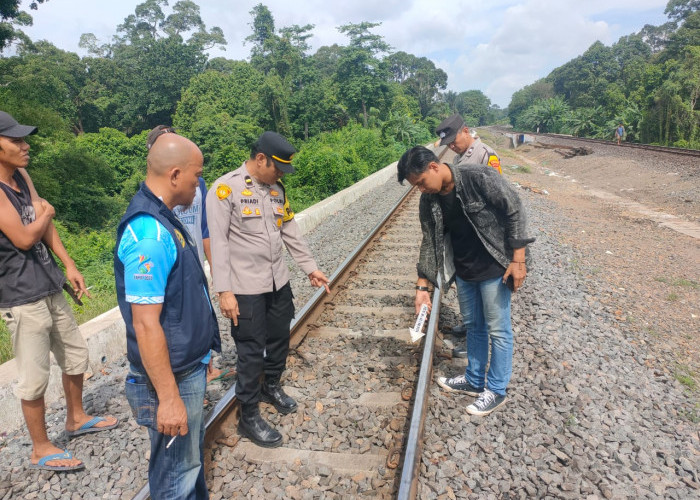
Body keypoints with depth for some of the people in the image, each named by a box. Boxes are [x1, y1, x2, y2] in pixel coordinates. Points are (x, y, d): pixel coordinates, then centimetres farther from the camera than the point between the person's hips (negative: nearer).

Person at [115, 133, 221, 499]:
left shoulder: (160, 218, 4)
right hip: (174, 376, -9)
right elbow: (146, 325, -26)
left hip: (189, 365, 9)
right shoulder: (149, 235, -27)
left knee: (192, 453, 26)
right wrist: (168, 398, -21)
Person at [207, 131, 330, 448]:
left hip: (279, 282, 7)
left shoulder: (276, 189, 8)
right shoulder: (225, 189, -13)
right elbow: (219, 243, -16)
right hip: (246, 289, -7)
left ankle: (271, 386, 44)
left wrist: (310, 268, 13)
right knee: (252, 351, 2)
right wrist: (224, 291, -19)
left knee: (280, 339, 18)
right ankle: (249, 417, 20)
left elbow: (291, 232, 13)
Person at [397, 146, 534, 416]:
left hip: (494, 268, -6)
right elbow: (430, 243, 2)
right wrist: (422, 286, 0)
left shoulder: (481, 178, -22)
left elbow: (515, 213, -16)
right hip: (463, 271, 6)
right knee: (473, 326, 18)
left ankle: (496, 390, 22)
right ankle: (474, 380, 35)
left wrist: (518, 259, -17)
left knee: (497, 330, 6)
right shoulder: (429, 201, -4)